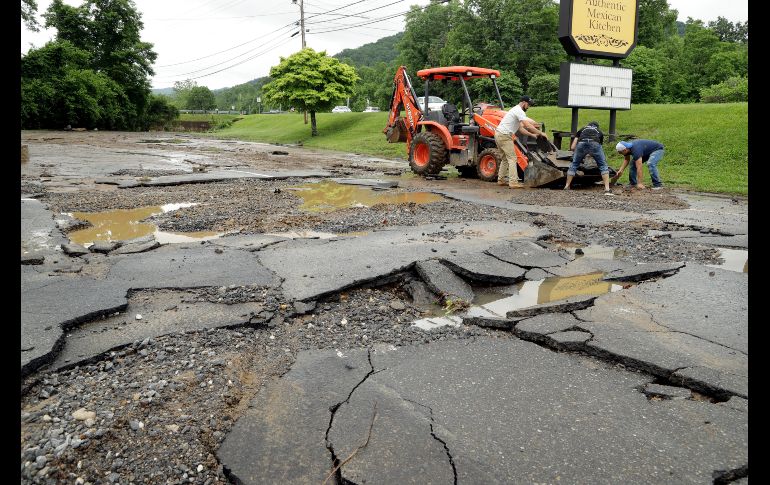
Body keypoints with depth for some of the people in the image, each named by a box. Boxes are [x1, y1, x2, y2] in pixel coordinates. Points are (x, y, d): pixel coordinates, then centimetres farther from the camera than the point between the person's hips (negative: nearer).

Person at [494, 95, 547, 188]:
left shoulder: (516, 110, 22)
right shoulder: (519, 111, -11)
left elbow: (521, 128, 23)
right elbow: (528, 125, -20)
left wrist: (532, 134, 17)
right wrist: (540, 133, -12)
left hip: (499, 135, 10)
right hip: (504, 136, -10)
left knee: (506, 158, 19)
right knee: (512, 158, -8)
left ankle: (501, 180, 21)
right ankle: (513, 182, -10)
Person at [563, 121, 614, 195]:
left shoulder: (582, 130, 37)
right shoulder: (599, 132, 38)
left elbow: (572, 147, 29)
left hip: (581, 143, 1)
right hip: (595, 144, 0)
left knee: (573, 165, 19)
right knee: (603, 166, 12)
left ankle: (566, 187, 19)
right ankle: (607, 189, 3)